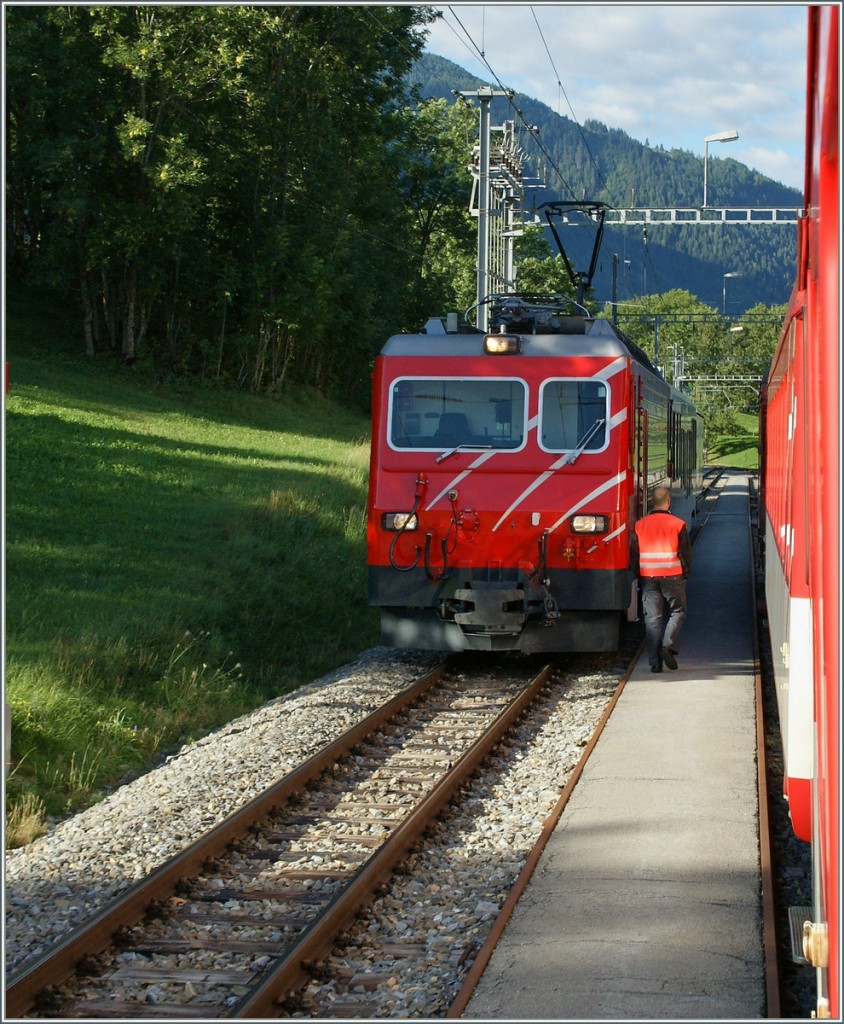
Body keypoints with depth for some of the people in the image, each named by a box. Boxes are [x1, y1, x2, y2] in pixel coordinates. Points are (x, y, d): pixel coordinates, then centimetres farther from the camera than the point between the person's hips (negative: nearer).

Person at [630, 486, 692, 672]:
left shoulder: (640, 525, 2)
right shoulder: (677, 524, -5)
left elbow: (633, 554, 6)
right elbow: (685, 552, -3)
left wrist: (639, 575, 17)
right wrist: (685, 574, 10)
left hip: (648, 578, 2)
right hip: (672, 576, -2)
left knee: (652, 618, 5)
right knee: (677, 611, 12)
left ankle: (655, 662, 2)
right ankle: (668, 645, -10)